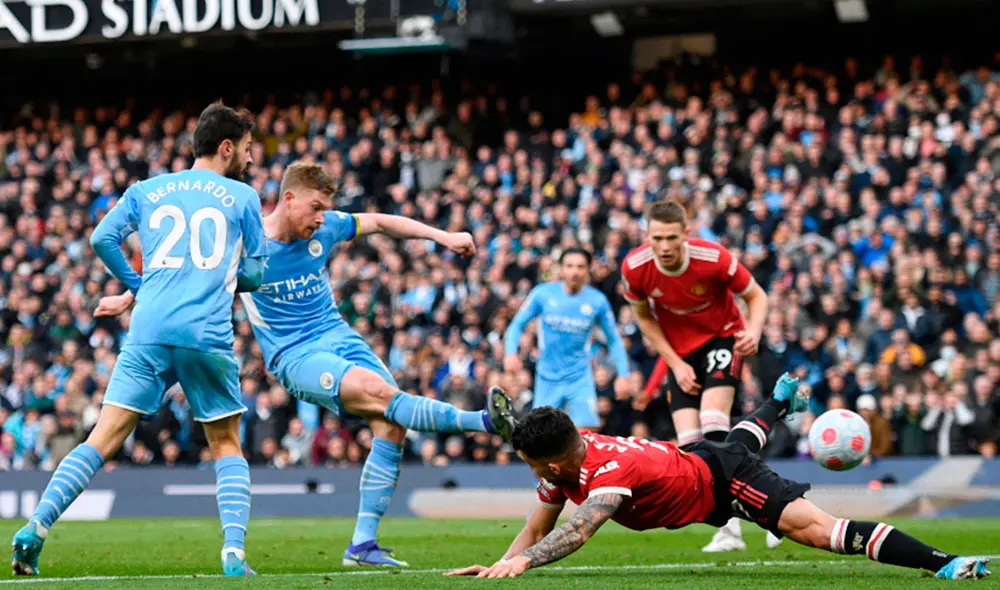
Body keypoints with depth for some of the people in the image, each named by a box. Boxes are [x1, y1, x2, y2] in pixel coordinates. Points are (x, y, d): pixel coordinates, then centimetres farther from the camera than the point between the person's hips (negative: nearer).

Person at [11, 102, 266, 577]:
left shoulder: (146, 191, 17)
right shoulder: (243, 197, 12)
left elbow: (102, 238, 8)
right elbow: (255, 274, 12)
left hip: (149, 331, 2)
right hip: (209, 335, -2)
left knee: (103, 439, 1)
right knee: (227, 446, 13)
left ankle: (35, 527, -13)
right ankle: (234, 551, -4)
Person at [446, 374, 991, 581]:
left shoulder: (608, 471, -37)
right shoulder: (563, 461, -11)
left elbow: (579, 530, -54)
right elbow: (537, 527, -3)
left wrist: (522, 561, -66)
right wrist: (496, 565, -19)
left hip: (725, 481, -10)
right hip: (695, 459, 10)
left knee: (810, 526, -29)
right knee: (740, 439, 44)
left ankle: (946, 563, -39)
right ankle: (782, 400, 78)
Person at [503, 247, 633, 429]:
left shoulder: (598, 301, -3)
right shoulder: (543, 294, -5)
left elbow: (614, 340, 6)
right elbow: (518, 324, 1)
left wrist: (623, 374, -2)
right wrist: (511, 352, -16)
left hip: (580, 378, -1)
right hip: (548, 378, 1)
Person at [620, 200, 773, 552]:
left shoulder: (713, 258, -26)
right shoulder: (634, 268, -18)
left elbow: (756, 296, -11)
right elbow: (644, 316, 1)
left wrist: (753, 331, -32)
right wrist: (675, 363, -6)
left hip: (722, 337, -3)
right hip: (680, 351, 3)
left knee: (713, 422, -25)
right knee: (689, 442, -9)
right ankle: (729, 529, -1)